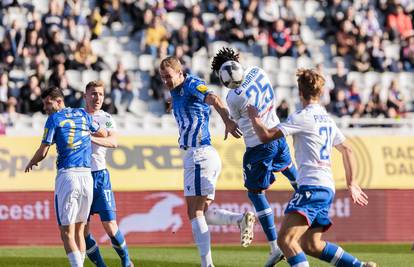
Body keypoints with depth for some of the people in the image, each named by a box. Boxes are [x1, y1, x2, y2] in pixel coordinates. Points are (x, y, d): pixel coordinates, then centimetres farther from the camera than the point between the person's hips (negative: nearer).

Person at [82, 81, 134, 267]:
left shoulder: (106, 118, 4)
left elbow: (113, 142, -14)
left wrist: (91, 138, -28)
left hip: (99, 175, -2)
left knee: (110, 226, -8)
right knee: (82, 229, -1)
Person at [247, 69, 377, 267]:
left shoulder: (302, 117, -7)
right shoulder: (327, 119, 19)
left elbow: (266, 136, -12)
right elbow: (346, 150, 27)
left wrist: (253, 117, 8)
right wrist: (351, 182, 35)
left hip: (312, 186, -9)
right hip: (327, 188, 9)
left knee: (285, 239, -21)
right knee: (311, 245, 16)